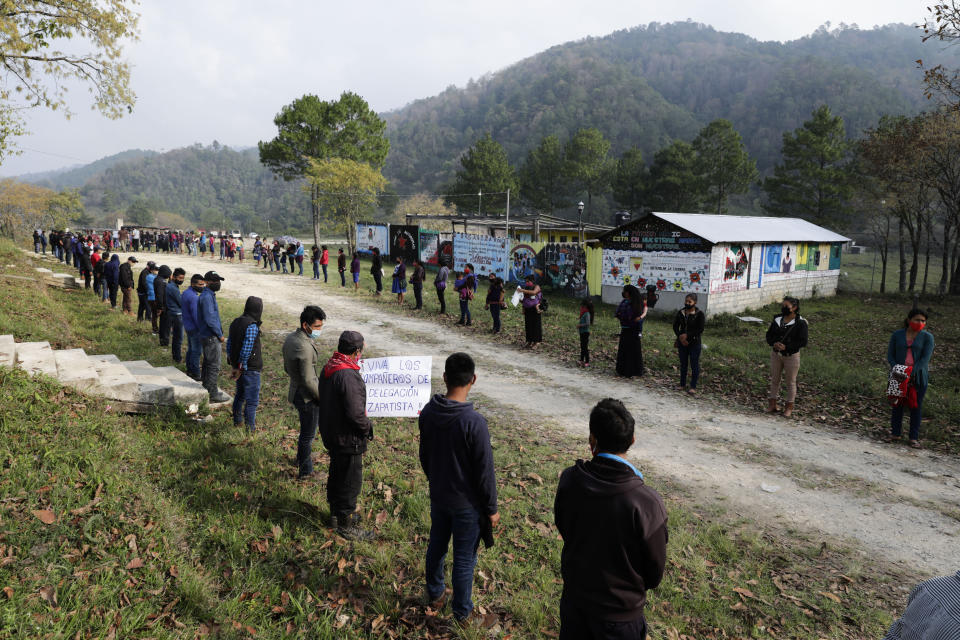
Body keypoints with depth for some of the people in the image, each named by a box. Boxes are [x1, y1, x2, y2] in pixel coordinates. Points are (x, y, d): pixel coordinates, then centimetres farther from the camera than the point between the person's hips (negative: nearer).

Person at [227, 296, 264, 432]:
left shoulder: (235, 322, 7)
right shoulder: (252, 326, -21)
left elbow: (229, 344, 12)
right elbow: (246, 349, -23)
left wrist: (233, 365, 16)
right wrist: (241, 368, -14)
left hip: (238, 366, 9)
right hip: (250, 368, -9)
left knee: (240, 394, 24)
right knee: (252, 400, 0)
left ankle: (237, 421, 37)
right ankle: (250, 428, 4)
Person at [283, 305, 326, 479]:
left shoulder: (289, 338, 1)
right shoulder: (305, 347, -29)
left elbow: (287, 367, 13)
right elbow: (308, 381, -26)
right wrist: (323, 398, -14)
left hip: (295, 391, 9)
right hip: (307, 397, -9)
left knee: (306, 430, 29)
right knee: (308, 435, 7)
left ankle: (302, 457, 49)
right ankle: (305, 472, 22)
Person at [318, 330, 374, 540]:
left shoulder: (328, 368, 2)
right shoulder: (349, 376, -29)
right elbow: (355, 413, -30)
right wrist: (368, 428, -10)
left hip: (330, 434, 10)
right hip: (347, 439, -10)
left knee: (337, 474, 25)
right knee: (350, 481, 6)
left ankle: (336, 513, 42)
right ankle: (346, 524, 20)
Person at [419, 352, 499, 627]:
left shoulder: (428, 412, -9)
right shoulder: (474, 422, -29)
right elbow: (485, 471, -20)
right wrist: (492, 508, -7)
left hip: (438, 496, 6)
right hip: (466, 503, -6)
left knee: (436, 545, 24)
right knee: (464, 559, 11)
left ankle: (434, 596, 44)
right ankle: (463, 614, 28)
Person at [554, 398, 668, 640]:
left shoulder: (569, 480, -21)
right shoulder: (647, 503, -30)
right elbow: (655, 568, -13)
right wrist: (638, 587, 6)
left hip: (574, 593, 3)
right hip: (619, 609, -3)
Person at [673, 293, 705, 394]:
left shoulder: (699, 314, -10)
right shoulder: (680, 313, 3)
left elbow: (700, 330, -14)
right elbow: (675, 326, 4)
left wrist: (687, 335, -20)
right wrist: (680, 337, -11)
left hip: (694, 343, -4)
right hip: (682, 343, 4)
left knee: (694, 365, 3)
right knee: (683, 364, 13)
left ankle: (693, 387, 12)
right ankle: (682, 385, 25)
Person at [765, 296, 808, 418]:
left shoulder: (800, 323, -11)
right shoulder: (777, 320, 4)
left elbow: (803, 342, -14)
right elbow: (769, 335, 8)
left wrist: (786, 347, -24)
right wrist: (774, 343, -13)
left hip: (791, 356, -5)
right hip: (776, 354, 5)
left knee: (791, 381, 7)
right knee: (774, 379, 12)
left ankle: (789, 407, 19)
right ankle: (772, 404, 24)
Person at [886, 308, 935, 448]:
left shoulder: (927, 337, -1)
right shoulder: (897, 335, 5)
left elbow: (925, 358, -10)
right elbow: (890, 355, 5)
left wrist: (912, 373, -19)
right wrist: (896, 369, -13)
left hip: (918, 376, -2)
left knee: (916, 406, 1)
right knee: (897, 404, 4)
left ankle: (914, 438, 8)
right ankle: (896, 433, 15)